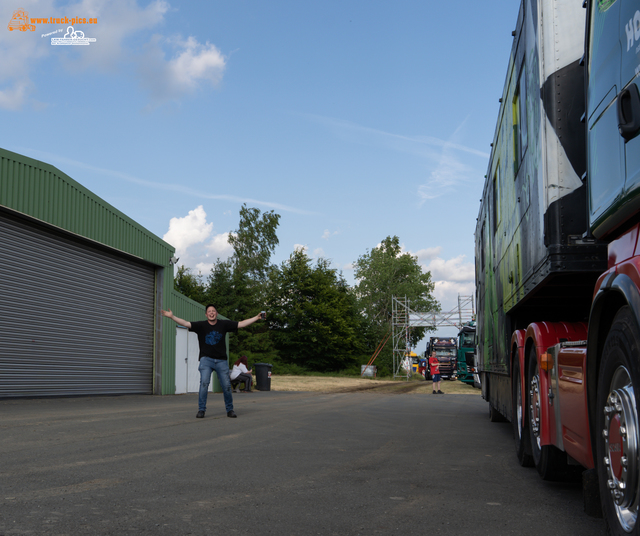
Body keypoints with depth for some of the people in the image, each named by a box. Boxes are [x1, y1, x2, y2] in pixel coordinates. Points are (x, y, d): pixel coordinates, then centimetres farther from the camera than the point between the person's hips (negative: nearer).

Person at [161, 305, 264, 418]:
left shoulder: (224, 324, 5)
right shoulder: (201, 325, 0)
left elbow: (241, 324, 8)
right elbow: (186, 323, -9)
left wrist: (256, 318, 5)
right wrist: (172, 316, -20)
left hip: (221, 360, 2)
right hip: (206, 359, -2)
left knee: (226, 386, 1)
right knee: (204, 383, -16)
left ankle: (229, 409, 17)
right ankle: (201, 410, -6)